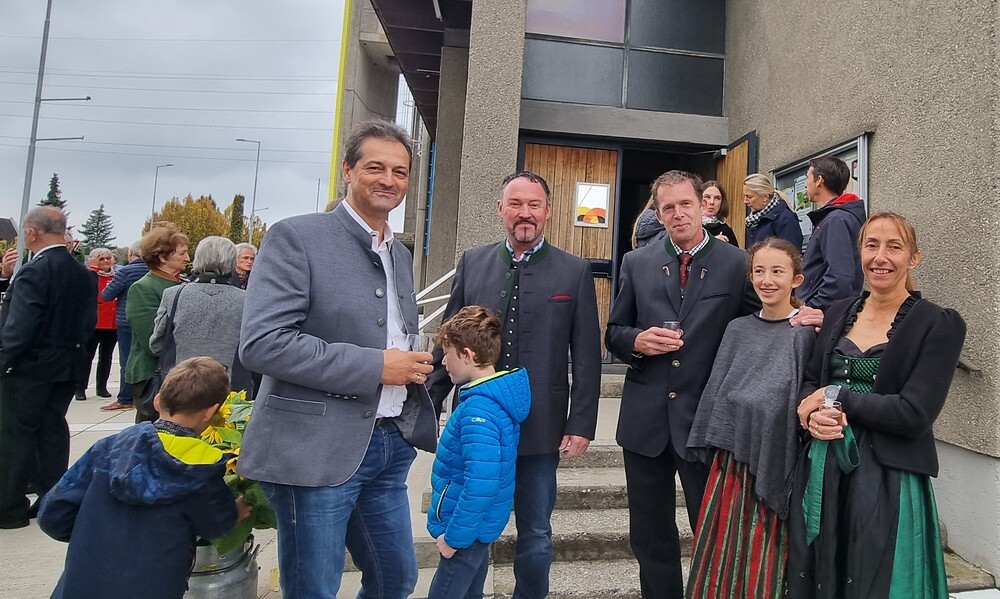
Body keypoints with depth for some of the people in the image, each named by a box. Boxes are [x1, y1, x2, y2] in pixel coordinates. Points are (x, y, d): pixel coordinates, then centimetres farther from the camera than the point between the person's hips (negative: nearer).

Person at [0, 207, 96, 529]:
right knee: (52, 429, 15)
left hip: (30, 365, -7)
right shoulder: (84, 273, 3)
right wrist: (70, 345, 15)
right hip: (68, 364, 7)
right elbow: (89, 321, 8)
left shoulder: (34, 271, -18)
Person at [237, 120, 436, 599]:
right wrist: (374, 366, -19)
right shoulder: (297, 237, -10)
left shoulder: (401, 254, 13)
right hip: (317, 449, -6)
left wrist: (413, 365, 2)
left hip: (390, 443, 7)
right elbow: (261, 343, -19)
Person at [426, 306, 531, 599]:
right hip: (478, 527, 9)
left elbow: (481, 484, -32)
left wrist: (454, 535, -20)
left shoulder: (478, 410, -27)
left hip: (466, 532, -9)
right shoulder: (498, 397, 3)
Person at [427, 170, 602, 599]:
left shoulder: (575, 272, -2)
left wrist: (581, 426, -5)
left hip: (539, 430, -1)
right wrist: (428, 405, 6)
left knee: (535, 535, 15)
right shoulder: (472, 263, 3)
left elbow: (586, 358, -2)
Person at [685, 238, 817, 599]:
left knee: (765, 567, 10)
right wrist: (714, 451, 8)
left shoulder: (808, 333, -6)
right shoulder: (737, 330, 7)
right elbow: (717, 392, 8)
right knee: (724, 563, 15)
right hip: (731, 462, 4)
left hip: (777, 466, -4)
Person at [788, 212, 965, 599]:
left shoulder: (939, 325, -6)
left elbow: (915, 414, -14)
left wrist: (836, 399, -13)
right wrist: (813, 415, -11)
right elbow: (809, 381, 10)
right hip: (821, 471, 4)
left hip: (887, 480, -4)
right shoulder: (839, 312, 8)